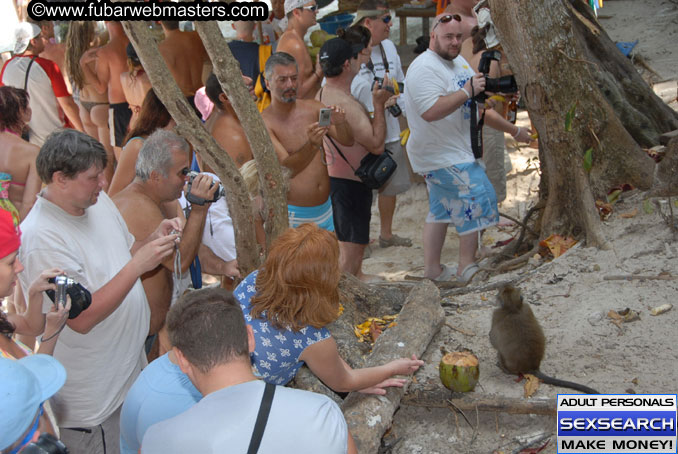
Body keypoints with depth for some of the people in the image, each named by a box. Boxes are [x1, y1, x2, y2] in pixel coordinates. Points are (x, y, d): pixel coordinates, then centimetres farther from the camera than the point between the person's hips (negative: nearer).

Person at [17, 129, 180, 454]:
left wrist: (154, 240, -8)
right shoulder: (41, 238, -26)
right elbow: (82, 319, -28)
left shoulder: (98, 200, 0)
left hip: (131, 365, 8)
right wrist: (138, 265, -31)